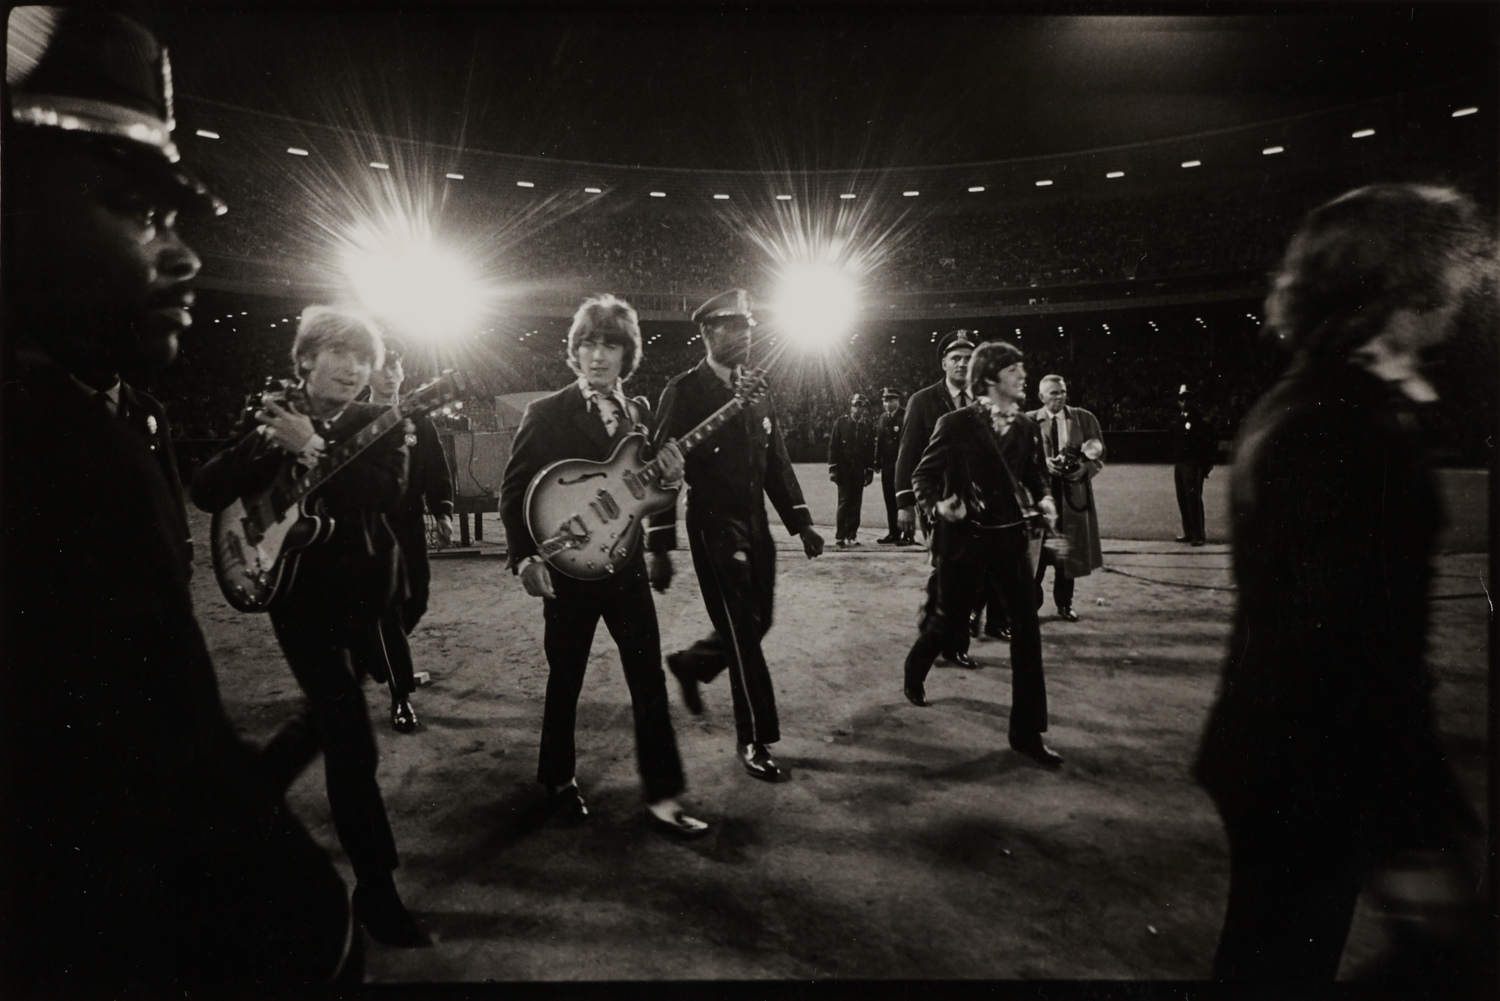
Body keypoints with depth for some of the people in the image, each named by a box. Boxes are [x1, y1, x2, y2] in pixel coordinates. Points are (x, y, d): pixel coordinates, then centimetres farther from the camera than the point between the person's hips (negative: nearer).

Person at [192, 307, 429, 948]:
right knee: (352, 742, -7)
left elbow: (386, 492, -19)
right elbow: (206, 493, -7)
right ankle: (376, 888, 6)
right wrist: (264, 442, -21)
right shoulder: (270, 412, 0)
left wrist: (311, 450, -25)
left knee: (328, 717, 20)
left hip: (362, 590, 3)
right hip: (298, 587, -3)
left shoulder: (379, 425, 0)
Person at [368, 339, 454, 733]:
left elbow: (437, 468, 5)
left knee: (417, 597, 9)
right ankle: (401, 695, 3)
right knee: (388, 605, -4)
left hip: (410, 522, 4)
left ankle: (380, 654, 39)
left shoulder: (418, 418, 6)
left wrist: (442, 511, -4)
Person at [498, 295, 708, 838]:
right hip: (566, 568, -3)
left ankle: (663, 797, 12)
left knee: (649, 681, 2)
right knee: (565, 680, 11)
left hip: (626, 564, 3)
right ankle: (559, 782, 33)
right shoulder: (547, 412, -4)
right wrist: (525, 557, -14)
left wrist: (667, 478, -8)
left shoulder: (639, 414, 8)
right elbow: (514, 489, -4)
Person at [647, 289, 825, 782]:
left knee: (756, 623, 12)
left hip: (756, 525, 7)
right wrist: (660, 547, -14)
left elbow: (777, 463, 15)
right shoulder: (683, 391, -8)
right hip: (713, 528, -7)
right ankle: (755, 742, 12)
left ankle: (689, 664, 40)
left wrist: (800, 522, 8)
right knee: (743, 634, -3)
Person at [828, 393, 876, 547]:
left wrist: (870, 471, 5)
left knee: (856, 503, 3)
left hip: (859, 471, 3)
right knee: (844, 502, -8)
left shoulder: (868, 427, 8)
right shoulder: (840, 423, 2)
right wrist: (833, 468, -6)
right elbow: (833, 446, 0)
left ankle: (851, 535, 11)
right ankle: (840, 536, -5)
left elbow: (871, 451, 10)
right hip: (844, 469, -3)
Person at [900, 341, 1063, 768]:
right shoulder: (956, 424, -8)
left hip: (1012, 537, 4)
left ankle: (1028, 732, 8)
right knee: (951, 619, 9)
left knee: (1027, 627, -2)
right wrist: (937, 504, -21)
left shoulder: (1027, 427, 8)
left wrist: (1043, 500, 1)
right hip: (964, 538, -4)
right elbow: (923, 475, -3)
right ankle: (914, 671, 44)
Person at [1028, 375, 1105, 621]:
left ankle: (1064, 604, 21)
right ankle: (1032, 603, 11)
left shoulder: (1084, 419, 7)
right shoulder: (1029, 421, 2)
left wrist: (1085, 468, -12)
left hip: (1073, 493, 2)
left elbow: (1098, 454, 7)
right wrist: (1043, 463, -17)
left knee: (1069, 552, 7)